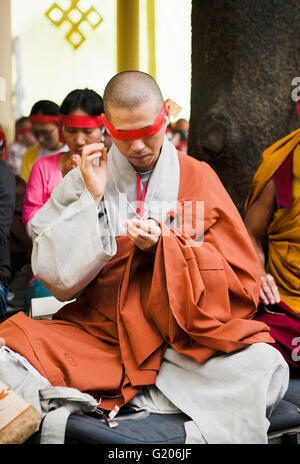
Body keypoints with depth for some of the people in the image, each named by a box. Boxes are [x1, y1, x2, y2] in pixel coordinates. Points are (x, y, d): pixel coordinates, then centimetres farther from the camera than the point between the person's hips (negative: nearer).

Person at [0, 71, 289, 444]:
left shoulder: (198, 178, 4)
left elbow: (241, 281, 1)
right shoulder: (84, 180, 5)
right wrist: (91, 200, -10)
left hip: (185, 336, 1)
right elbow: (55, 277, -3)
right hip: (98, 331, 0)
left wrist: (164, 246, -13)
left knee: (262, 367, -28)